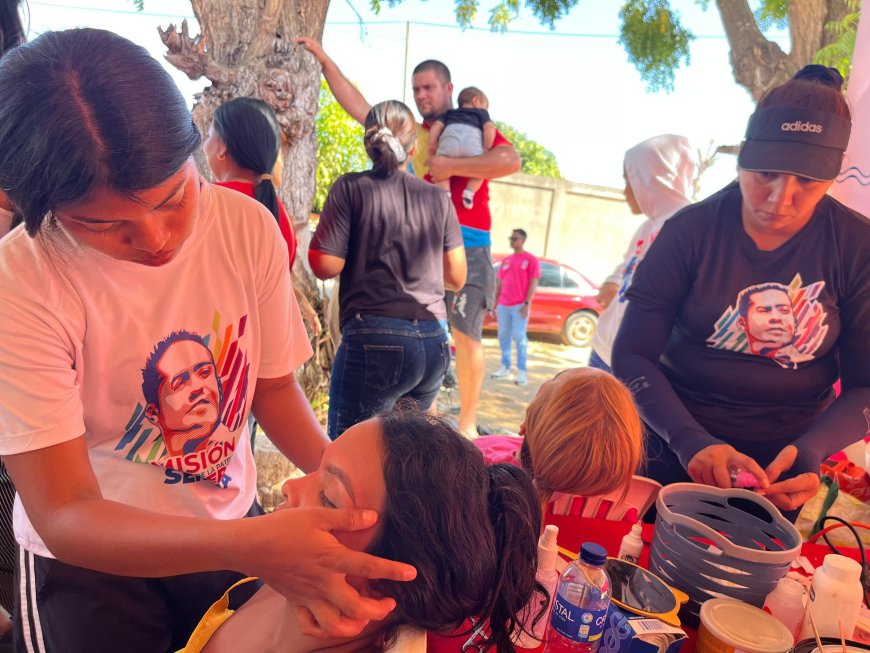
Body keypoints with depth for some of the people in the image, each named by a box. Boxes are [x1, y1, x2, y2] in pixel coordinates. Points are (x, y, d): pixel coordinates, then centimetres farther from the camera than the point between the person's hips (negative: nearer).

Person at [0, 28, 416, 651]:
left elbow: (274, 385, -5)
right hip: (89, 561, -3)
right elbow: (64, 518, -26)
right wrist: (252, 545, -42)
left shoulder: (249, 226, -15)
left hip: (230, 530, 4)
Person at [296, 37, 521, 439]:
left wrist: (450, 165, -16)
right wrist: (324, 61, 20)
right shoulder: (410, 133, 16)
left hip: (466, 248, -4)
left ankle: (467, 422, 8)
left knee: (465, 335, -4)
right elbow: (358, 107, 20)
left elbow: (511, 161, -15)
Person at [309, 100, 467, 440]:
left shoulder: (351, 188, 0)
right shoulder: (437, 198, 10)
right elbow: (456, 277, 13)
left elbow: (326, 265, -7)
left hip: (374, 339, -5)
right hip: (433, 343, 5)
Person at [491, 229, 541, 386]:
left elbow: (533, 283, -6)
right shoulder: (506, 260, 17)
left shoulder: (531, 259, 1)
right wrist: (494, 303, 12)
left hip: (519, 306, -5)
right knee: (503, 336, 6)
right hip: (503, 305, 5)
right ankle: (505, 367, 15)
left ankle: (522, 371, -3)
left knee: (519, 337, -7)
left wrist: (527, 303, -14)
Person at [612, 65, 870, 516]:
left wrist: (809, 452, -25)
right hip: (676, 451, -1)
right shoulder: (692, 230, -13)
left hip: (789, 462, 1)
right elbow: (633, 355, -14)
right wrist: (691, 441, -27)